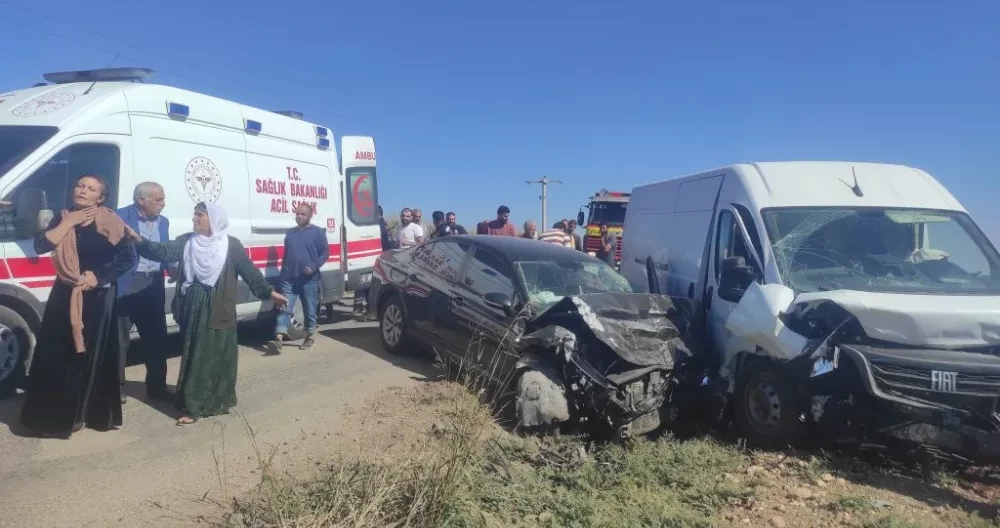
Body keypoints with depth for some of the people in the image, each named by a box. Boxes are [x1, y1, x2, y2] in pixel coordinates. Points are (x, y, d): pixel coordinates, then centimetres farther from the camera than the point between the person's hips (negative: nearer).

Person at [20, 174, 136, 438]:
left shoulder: (110, 222, -5)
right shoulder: (63, 218, 7)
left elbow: (128, 258, -8)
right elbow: (41, 246, -7)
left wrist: (98, 276, -16)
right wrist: (69, 222, -10)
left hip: (98, 297, -3)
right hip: (65, 295, 3)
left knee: (93, 354, 4)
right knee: (57, 354, 4)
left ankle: (95, 413, 15)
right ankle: (54, 414, 15)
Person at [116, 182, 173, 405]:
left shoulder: (163, 222, 12)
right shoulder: (121, 217, -9)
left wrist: (173, 269, -2)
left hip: (154, 286, 6)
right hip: (127, 285, -6)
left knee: (156, 337, 12)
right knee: (120, 338, 6)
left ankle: (157, 386, 24)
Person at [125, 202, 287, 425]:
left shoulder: (231, 245, -3)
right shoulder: (186, 242, 5)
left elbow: (249, 270, -3)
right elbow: (164, 252, -9)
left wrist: (269, 292, -8)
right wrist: (139, 240, -26)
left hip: (218, 311, -3)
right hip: (193, 309, 3)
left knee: (218, 356, 3)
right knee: (194, 357, 9)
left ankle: (217, 401, 14)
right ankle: (192, 406, 19)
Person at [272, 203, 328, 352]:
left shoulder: (318, 232, -1)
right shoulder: (290, 233, 14)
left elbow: (325, 253, -3)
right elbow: (285, 255, 21)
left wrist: (314, 267, -17)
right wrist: (283, 273, 16)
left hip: (309, 280, -3)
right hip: (289, 279, 4)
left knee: (310, 310, 7)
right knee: (284, 309, -5)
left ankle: (310, 337, 21)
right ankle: (279, 338, -11)